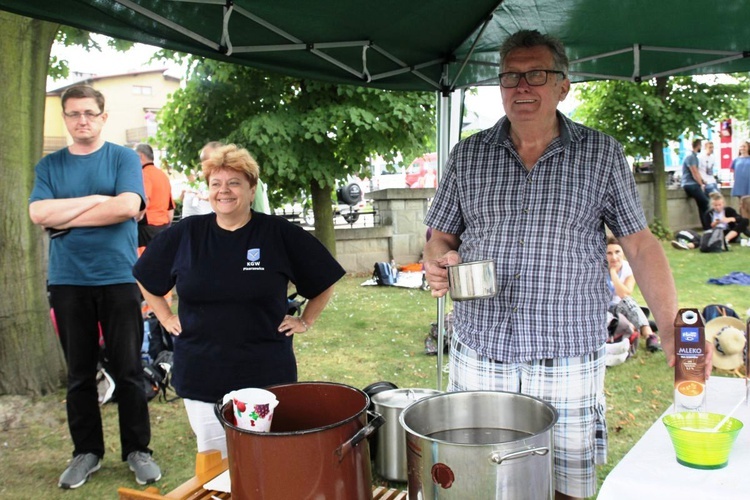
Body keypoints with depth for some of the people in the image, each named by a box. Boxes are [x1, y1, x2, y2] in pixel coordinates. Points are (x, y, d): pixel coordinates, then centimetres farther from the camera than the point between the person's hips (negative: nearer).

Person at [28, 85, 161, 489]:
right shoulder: (50, 165, 9)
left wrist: (65, 217, -9)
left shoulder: (124, 158, 2)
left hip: (119, 278, -2)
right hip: (67, 281, 3)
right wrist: (96, 199, -10)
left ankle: (137, 449, 17)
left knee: (128, 370, 4)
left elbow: (127, 207, -15)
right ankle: (86, 451, 23)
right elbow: (39, 214, -6)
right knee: (79, 373, 11)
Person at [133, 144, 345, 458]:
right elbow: (146, 278, 16)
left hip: (266, 376, -2)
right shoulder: (185, 234, 1)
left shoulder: (280, 234, -6)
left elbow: (325, 279, 4)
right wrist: (166, 317, 10)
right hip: (200, 376, 2)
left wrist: (306, 321, 2)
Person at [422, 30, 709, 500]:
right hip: (478, 359, 2)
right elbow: (442, 235, 12)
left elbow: (640, 243, 3)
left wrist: (670, 329, -7)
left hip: (568, 365, -1)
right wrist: (438, 260, -12)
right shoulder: (468, 155, 6)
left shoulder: (602, 154, 2)